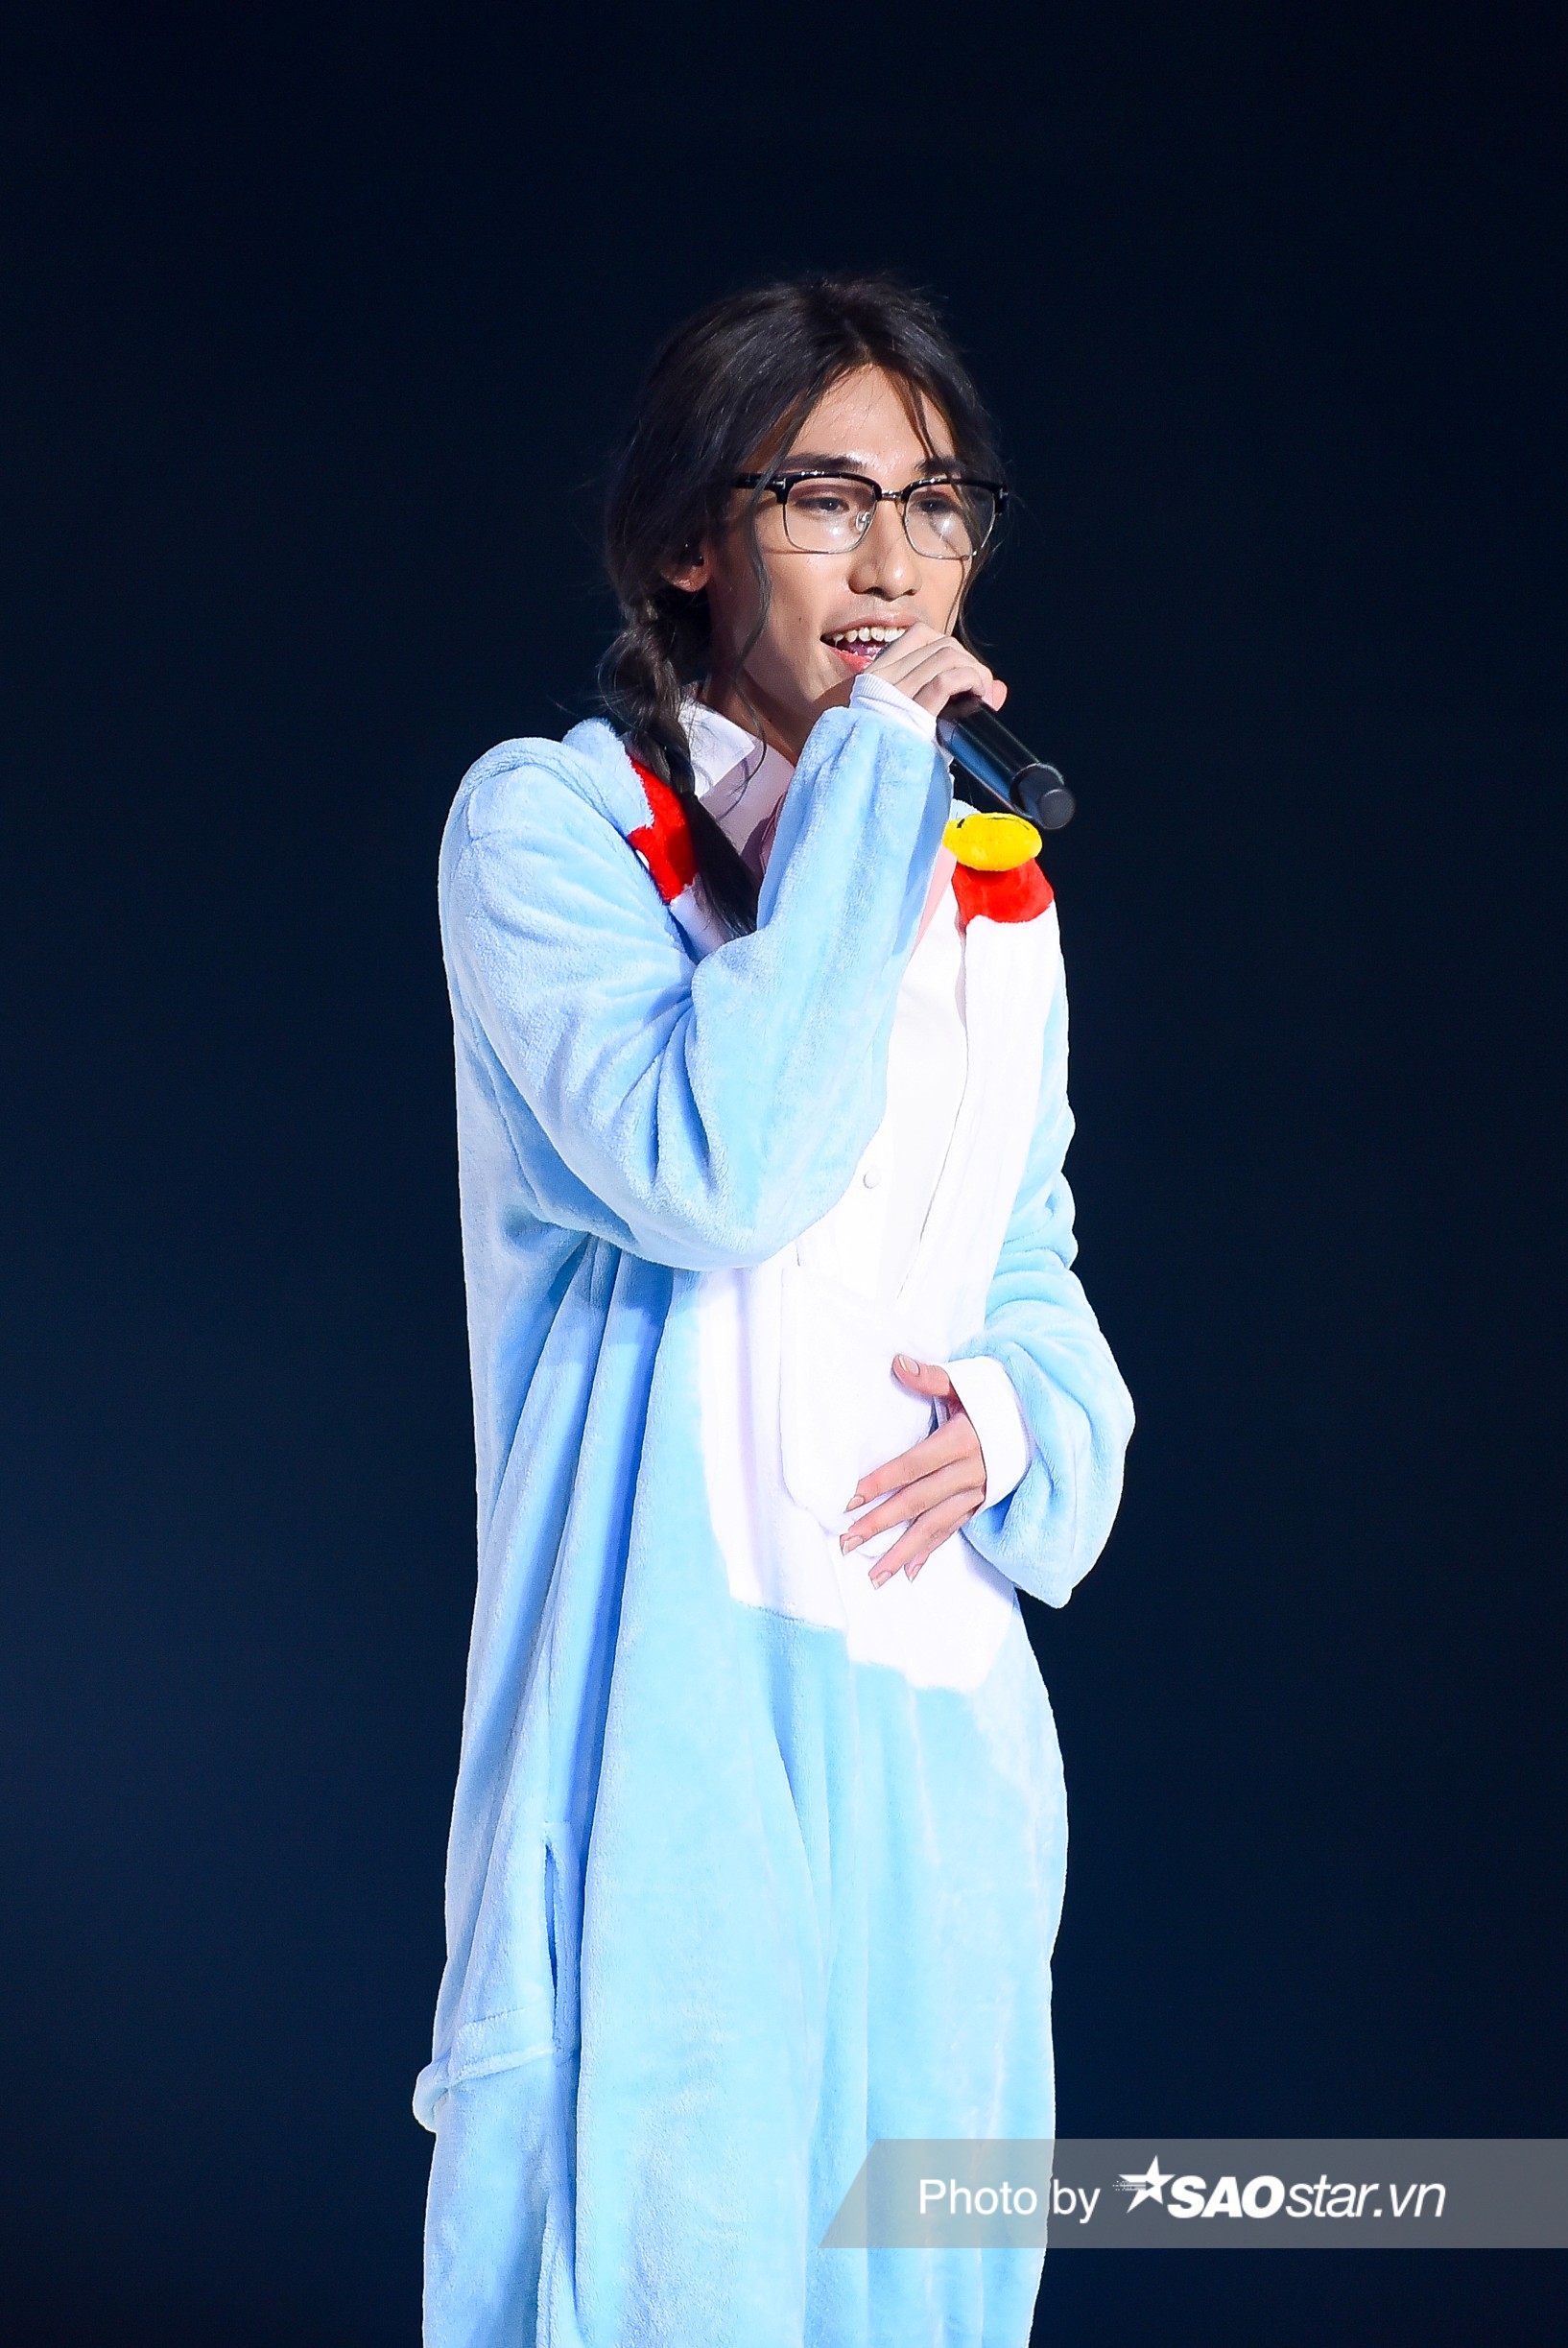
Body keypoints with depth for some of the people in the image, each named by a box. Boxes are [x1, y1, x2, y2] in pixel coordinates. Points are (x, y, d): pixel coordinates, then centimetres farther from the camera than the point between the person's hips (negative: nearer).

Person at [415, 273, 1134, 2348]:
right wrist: (866, 773, -16)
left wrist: (1019, 1417, -3)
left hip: (936, 1690, 6)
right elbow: (713, 1165, -21)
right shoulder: (548, 820, -6)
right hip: (677, 1687, -6)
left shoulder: (991, 883, 14)